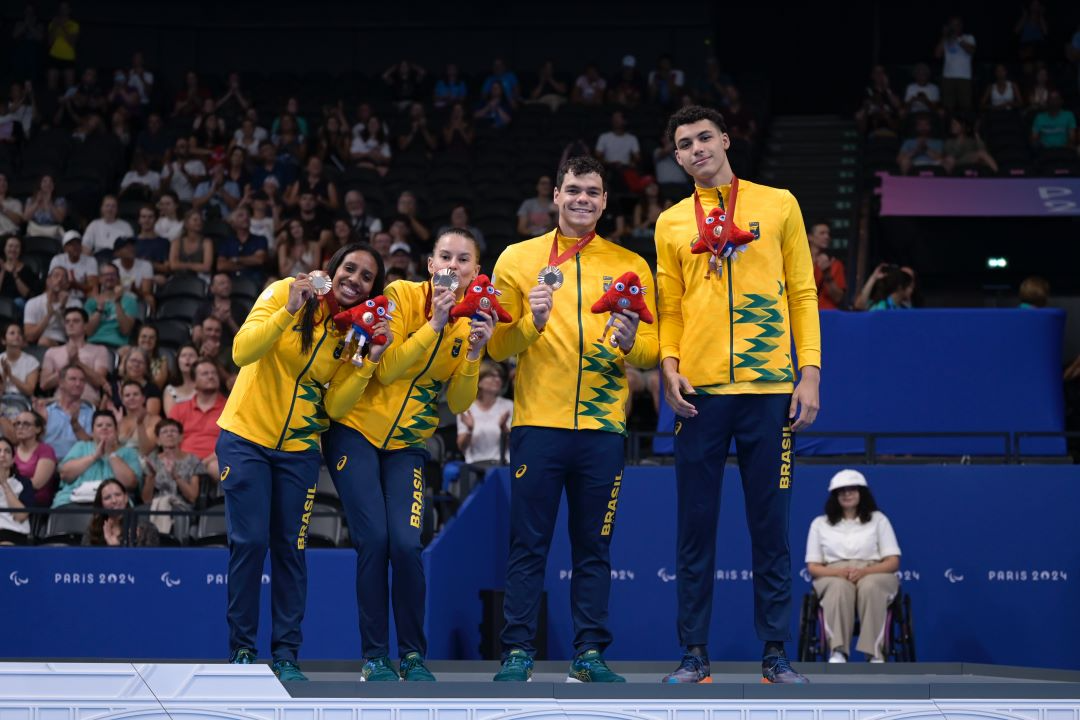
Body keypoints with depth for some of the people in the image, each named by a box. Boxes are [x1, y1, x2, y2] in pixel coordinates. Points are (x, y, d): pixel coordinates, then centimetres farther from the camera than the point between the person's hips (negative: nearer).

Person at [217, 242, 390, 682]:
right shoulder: (284, 293, -10)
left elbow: (334, 406, -4)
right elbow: (243, 352, -21)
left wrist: (368, 362, -16)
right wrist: (289, 310, -29)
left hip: (299, 448, 3)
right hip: (246, 437, -3)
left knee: (289, 549, 2)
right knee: (250, 542, -7)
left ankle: (286, 654, 9)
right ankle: (241, 649, 4)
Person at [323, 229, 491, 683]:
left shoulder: (472, 322, 1)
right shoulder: (402, 296, -11)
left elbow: (458, 403, -1)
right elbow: (386, 370, -19)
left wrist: (473, 356, -17)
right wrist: (435, 325, -24)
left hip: (407, 446, 3)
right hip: (357, 432, -3)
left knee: (405, 544, -12)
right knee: (373, 541, -11)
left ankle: (413, 655, 1)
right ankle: (374, 657, 0)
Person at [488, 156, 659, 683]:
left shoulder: (630, 266, 10)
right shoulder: (519, 259, 7)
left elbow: (652, 351, 8)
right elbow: (496, 346, 4)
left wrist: (631, 342, -14)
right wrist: (532, 322, -15)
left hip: (603, 426, 1)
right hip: (538, 423, -1)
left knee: (594, 546, 4)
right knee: (528, 545, 0)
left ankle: (589, 654, 8)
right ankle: (517, 653, 3)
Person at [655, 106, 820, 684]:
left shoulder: (777, 204, 8)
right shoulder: (671, 223, 12)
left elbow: (802, 292, 7)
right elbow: (669, 307, 13)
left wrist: (810, 371, -2)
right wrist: (669, 363, -5)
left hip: (768, 387, -1)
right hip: (699, 391, 1)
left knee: (770, 525, 1)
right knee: (695, 527, 2)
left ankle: (775, 652, 7)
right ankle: (695, 652, 8)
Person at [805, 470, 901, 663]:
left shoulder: (878, 519, 14)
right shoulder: (820, 523, 15)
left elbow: (893, 562, 5)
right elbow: (812, 567, 9)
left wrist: (864, 571, -15)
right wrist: (838, 571, -14)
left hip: (873, 574, 0)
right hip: (833, 576, 0)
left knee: (870, 586, -39)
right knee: (840, 587, -40)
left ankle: (875, 653, -47)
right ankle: (838, 652, -51)